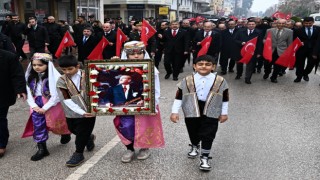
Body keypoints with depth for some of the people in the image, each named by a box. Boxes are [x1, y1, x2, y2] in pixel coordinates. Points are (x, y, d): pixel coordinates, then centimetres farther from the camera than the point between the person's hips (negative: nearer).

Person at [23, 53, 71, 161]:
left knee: (57, 124, 13)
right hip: (37, 105, 5)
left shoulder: (55, 77, -19)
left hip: (52, 105, -4)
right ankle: (42, 148, 2)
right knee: (38, 124, -7)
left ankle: (66, 135, 46)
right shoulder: (31, 77, 1)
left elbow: (56, 95, -20)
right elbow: (29, 92, 3)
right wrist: (33, 105, -12)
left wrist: (45, 108, -19)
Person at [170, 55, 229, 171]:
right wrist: (174, 112, -6)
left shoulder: (220, 81, -6)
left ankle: (204, 158, 15)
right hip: (191, 112, 1)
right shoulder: (187, 81, -6)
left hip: (211, 113, -1)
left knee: (208, 135, -1)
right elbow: (179, 97, -2)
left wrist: (224, 113, 4)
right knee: (193, 133, 18)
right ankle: (194, 147, 47)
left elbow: (225, 98, 3)